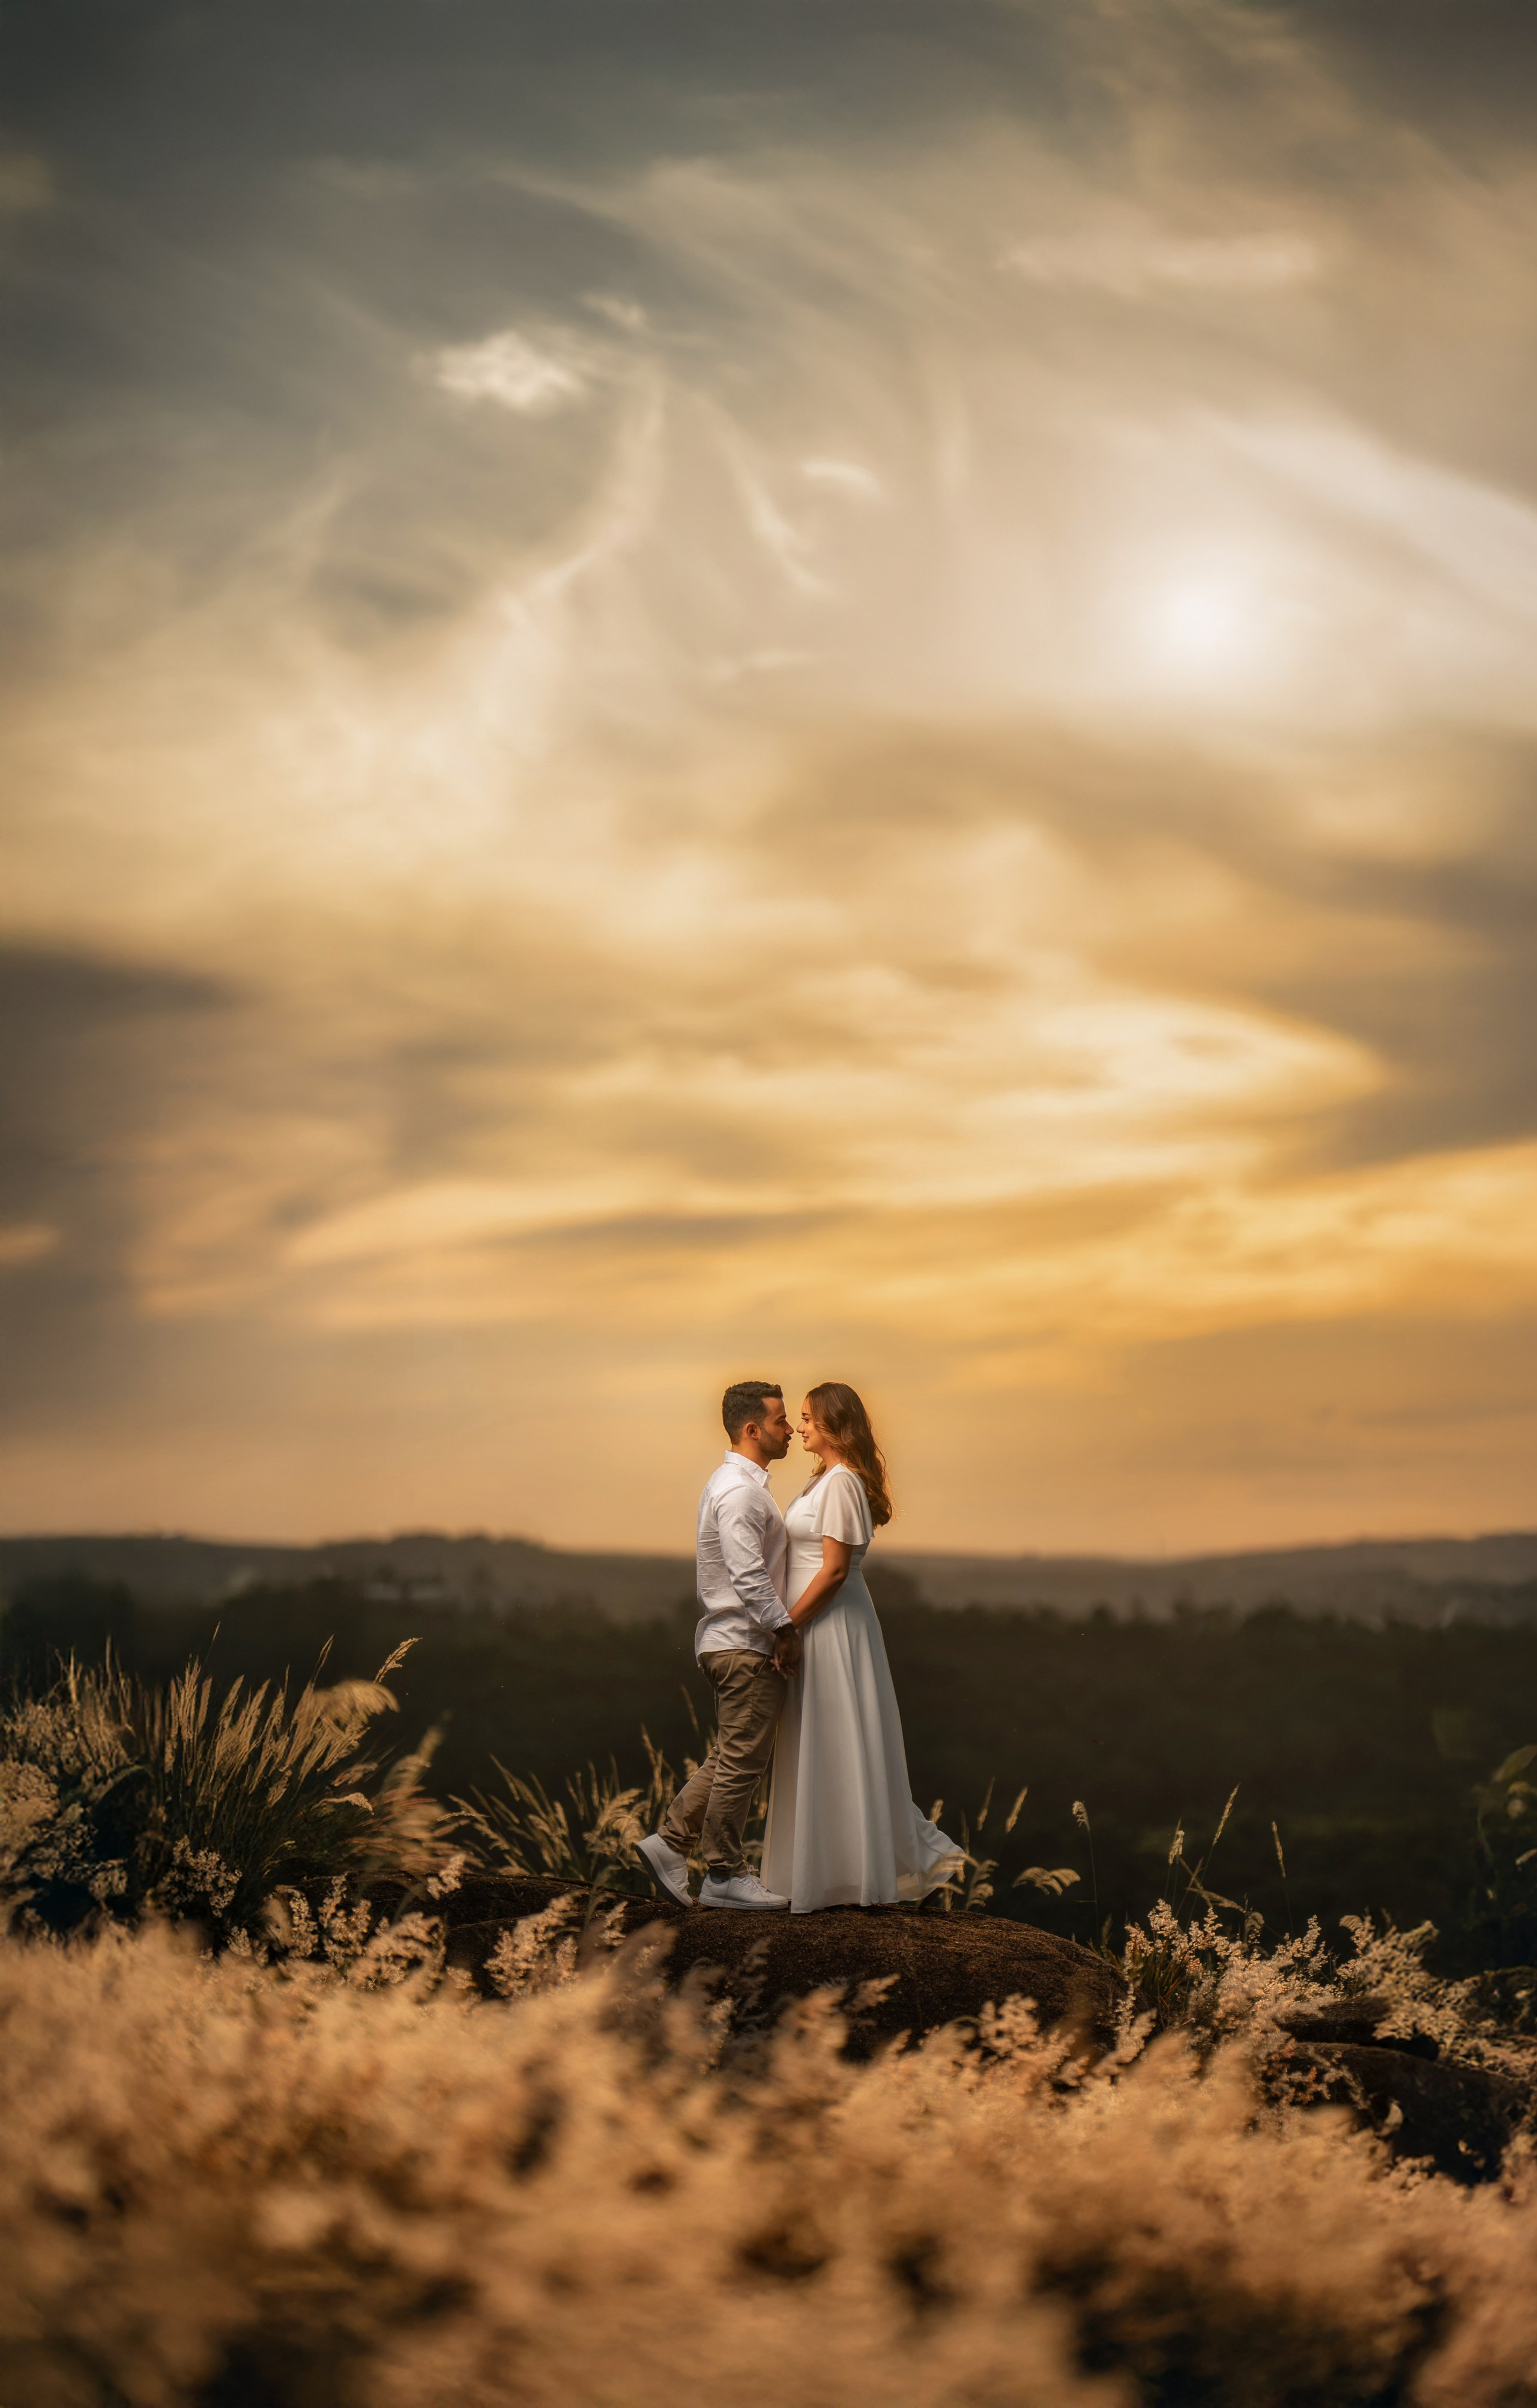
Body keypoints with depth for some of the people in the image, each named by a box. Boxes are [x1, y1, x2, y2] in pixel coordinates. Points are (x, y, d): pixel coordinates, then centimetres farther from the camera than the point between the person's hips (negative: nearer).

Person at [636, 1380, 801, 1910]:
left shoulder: (739, 1484, 18)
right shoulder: (739, 1491, -16)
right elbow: (748, 1576, -23)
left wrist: (781, 1630, 19)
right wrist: (785, 1630, -18)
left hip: (733, 1643, 10)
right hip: (744, 1646, -10)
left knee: (731, 1758, 14)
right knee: (741, 1761, -3)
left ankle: (669, 1843, 15)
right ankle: (725, 1876, 4)